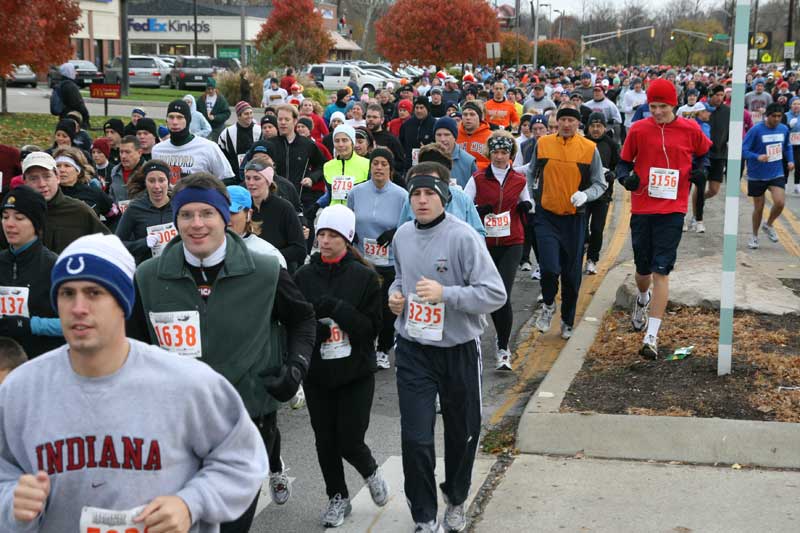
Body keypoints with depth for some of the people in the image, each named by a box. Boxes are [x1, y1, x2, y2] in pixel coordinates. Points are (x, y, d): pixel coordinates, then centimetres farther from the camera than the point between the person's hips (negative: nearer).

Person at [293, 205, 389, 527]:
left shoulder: (364, 277, -7)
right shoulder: (303, 277, 0)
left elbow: (372, 328, -10)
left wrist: (336, 309, -22)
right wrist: (316, 322, -20)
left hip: (356, 373, -2)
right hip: (317, 374, 2)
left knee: (349, 441, -3)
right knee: (325, 441, 9)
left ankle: (371, 472, 31)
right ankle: (338, 497, 31)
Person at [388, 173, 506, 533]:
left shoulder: (464, 237, -17)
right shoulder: (402, 235, 1)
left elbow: (495, 294, -19)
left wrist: (445, 293, -29)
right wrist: (395, 293, -1)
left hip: (459, 348, -3)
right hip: (412, 349, 3)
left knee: (462, 434, 16)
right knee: (416, 438, -3)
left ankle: (456, 501, 42)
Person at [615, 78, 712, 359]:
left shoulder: (690, 130, 0)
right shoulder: (638, 130, -1)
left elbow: (703, 154, 20)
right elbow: (623, 163, 6)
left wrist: (699, 169, 2)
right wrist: (626, 178, -14)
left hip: (672, 210, -1)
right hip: (642, 207, 1)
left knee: (661, 271, -8)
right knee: (643, 269, 13)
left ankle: (652, 336, -7)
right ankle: (643, 299, 50)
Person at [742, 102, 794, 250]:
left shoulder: (784, 129, 1)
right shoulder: (756, 130, -15)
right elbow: (743, 150, -16)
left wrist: (790, 160, 2)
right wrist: (757, 157, -33)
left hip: (777, 173, 3)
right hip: (757, 175, -3)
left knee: (780, 202, -16)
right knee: (758, 207, 6)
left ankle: (768, 225, 15)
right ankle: (754, 236, 28)